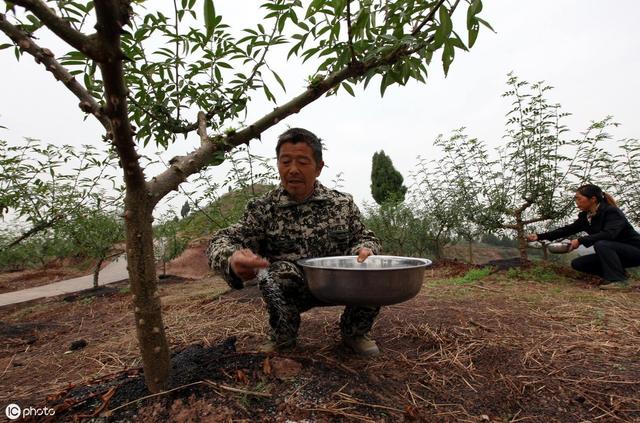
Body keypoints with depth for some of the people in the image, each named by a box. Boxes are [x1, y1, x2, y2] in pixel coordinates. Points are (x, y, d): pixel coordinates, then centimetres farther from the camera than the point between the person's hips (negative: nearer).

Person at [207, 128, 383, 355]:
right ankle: (283, 338, -1)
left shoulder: (343, 203, -3)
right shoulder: (263, 208, -8)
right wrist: (232, 259, -42)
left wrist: (364, 249, -20)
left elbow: (365, 237, 6)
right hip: (290, 291, -1)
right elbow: (222, 241, -17)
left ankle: (354, 333, 9)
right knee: (276, 272, -32)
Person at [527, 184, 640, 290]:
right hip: (611, 253, 7)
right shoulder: (585, 217, -1)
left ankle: (619, 280, -21)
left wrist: (580, 241, -37)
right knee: (577, 263, -3)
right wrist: (540, 236, -7)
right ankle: (619, 274, 4)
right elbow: (567, 230, -1)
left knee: (601, 244, -34)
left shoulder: (612, 212, -21)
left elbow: (609, 234, -37)